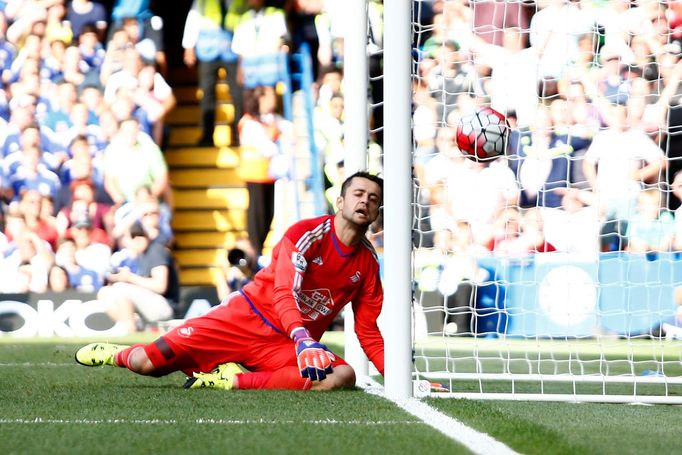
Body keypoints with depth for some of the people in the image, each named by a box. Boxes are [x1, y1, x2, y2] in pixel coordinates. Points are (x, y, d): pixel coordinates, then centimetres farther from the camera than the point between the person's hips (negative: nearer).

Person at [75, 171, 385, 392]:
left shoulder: (368, 262, 5)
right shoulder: (307, 234, -11)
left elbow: (368, 333, 11)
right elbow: (284, 294, -23)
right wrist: (302, 338, -41)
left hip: (284, 347, 4)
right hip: (247, 317, -4)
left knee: (343, 376, -31)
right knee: (146, 363, -16)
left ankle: (232, 381, -21)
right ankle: (117, 355, 25)